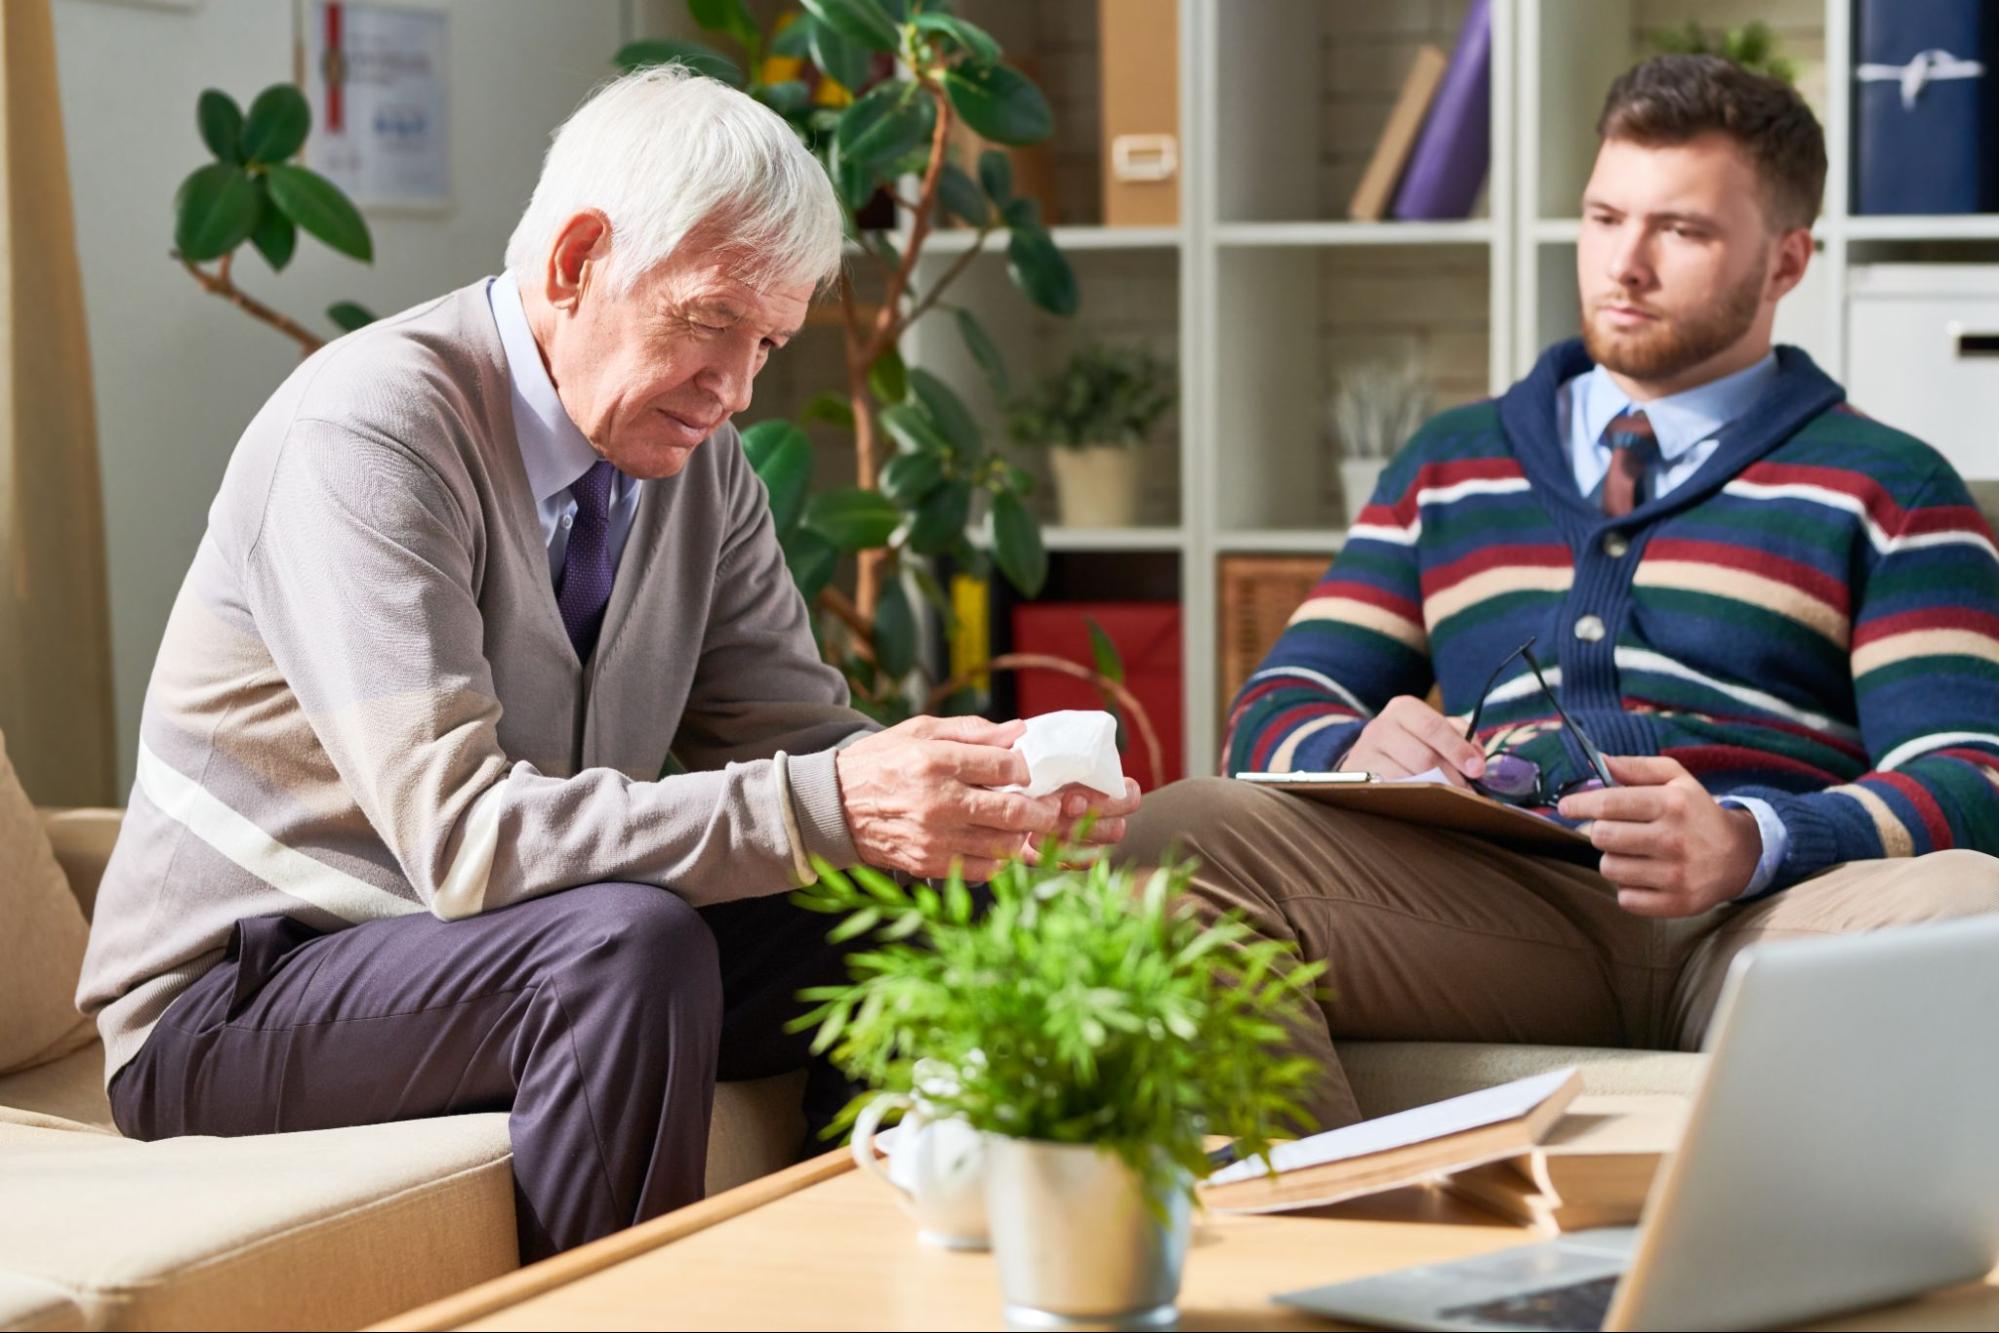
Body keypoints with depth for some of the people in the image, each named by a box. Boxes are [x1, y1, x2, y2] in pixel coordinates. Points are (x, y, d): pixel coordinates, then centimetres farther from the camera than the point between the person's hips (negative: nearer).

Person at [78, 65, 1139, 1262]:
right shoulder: (369, 428, -21)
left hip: (516, 959, 7)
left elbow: (794, 734, 2)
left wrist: (989, 793, -20)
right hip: (235, 1001, -7)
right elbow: (457, 829, -30)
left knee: (913, 917, -9)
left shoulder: (699, 463, 2)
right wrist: (832, 809, -37)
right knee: (633, 942, -32)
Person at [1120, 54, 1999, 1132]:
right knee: (1184, 831, -27)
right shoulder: (1448, 467, 28)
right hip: (1495, 909, 3)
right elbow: (1275, 710, 22)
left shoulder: (1887, 487, 18)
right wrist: (1357, 752, -5)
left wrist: (1749, 842, -18)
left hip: (1761, 916, -2)